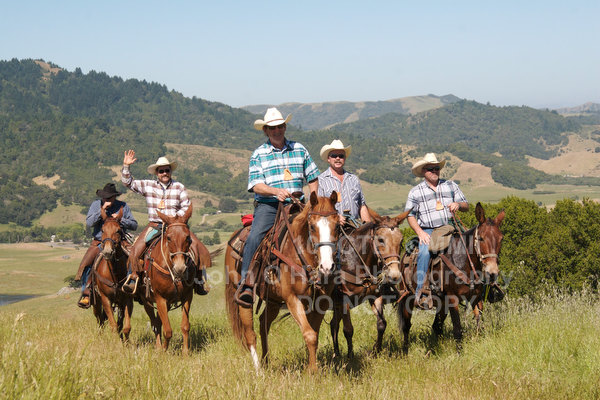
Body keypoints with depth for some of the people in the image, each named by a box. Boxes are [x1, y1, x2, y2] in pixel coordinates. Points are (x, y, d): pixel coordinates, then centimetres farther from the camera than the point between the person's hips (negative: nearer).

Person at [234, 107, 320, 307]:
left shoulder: (299, 149, 13)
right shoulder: (259, 154, 5)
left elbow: (313, 178, 18)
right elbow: (256, 185, -5)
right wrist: (276, 191, -24)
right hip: (268, 206, -3)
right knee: (254, 237, -27)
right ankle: (245, 283, -25)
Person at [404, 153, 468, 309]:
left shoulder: (450, 186, 14)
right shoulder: (415, 192, 8)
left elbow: (466, 206, 16)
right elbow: (410, 215, 7)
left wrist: (458, 204, -9)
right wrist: (420, 232, -9)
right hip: (428, 232, -2)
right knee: (425, 252, -32)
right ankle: (420, 293, -30)